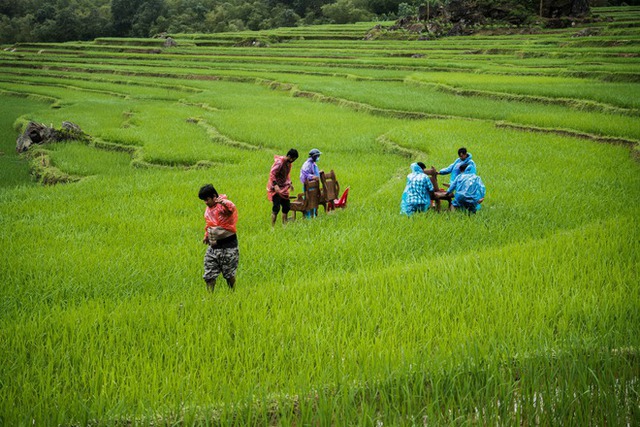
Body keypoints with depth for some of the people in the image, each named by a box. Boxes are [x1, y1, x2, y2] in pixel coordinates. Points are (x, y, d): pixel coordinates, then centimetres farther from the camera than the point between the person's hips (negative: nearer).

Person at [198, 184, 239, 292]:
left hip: (228, 246, -7)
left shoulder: (224, 205, -14)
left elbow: (231, 208, -40)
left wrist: (224, 202, -62)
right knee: (209, 276, 1)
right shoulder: (208, 209, 11)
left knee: (229, 275, 7)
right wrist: (206, 236, 14)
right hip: (213, 246, 7)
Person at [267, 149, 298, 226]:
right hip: (276, 188, -8)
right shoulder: (279, 162, -19)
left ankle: (284, 224, 21)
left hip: (283, 188, 8)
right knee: (276, 207, -13)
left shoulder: (289, 163, 8)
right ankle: (272, 226, -11)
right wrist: (275, 185, -31)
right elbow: (272, 174, -22)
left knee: (286, 207, 8)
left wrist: (289, 183, 14)